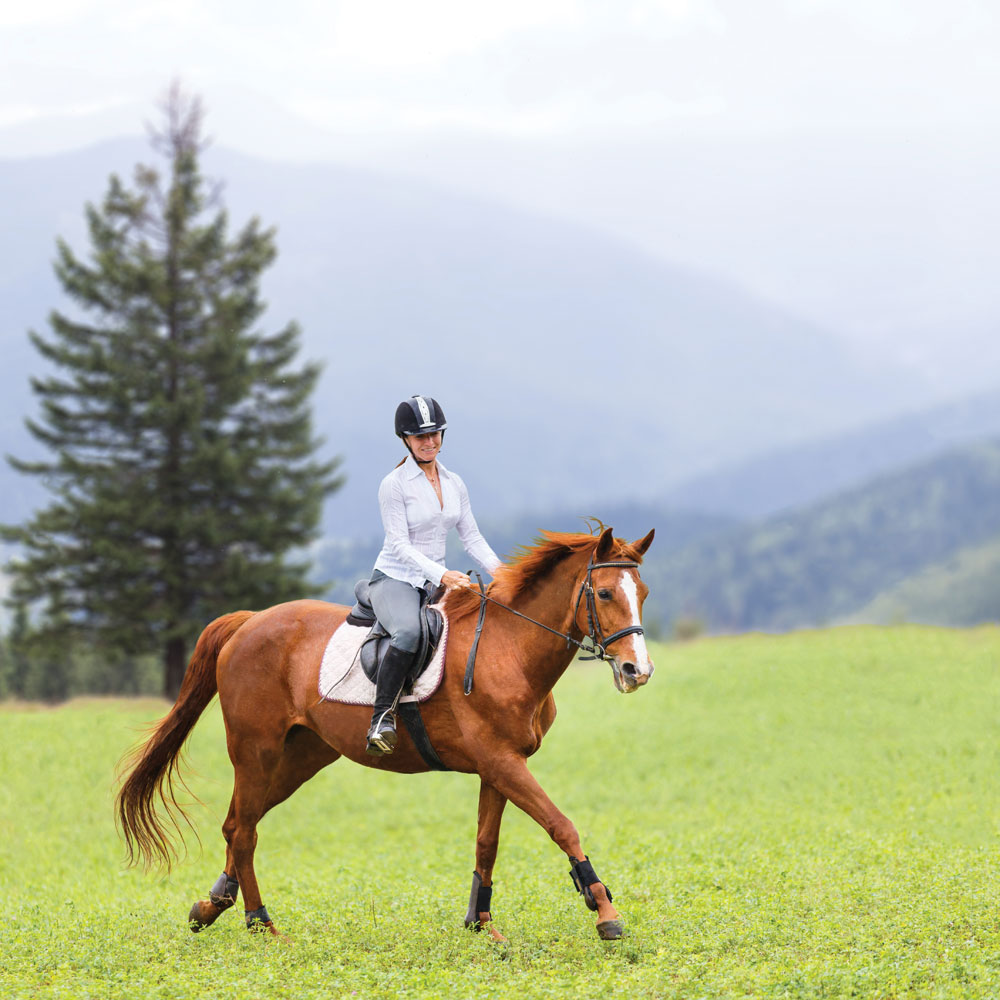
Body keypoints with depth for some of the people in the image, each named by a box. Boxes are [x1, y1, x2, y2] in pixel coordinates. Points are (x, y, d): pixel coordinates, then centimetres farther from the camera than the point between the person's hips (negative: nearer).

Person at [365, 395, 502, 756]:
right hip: (394, 578, -6)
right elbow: (400, 545, -14)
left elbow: (472, 537, 12)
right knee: (409, 632, -38)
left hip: (437, 584, 6)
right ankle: (382, 718, -31)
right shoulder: (394, 485, -8)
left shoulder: (455, 484, 11)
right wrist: (442, 574, -25)